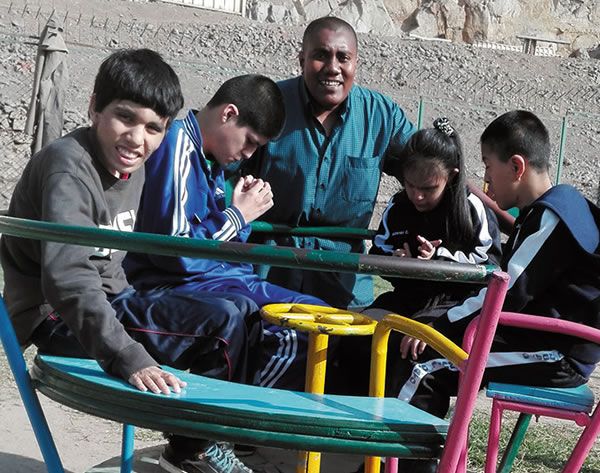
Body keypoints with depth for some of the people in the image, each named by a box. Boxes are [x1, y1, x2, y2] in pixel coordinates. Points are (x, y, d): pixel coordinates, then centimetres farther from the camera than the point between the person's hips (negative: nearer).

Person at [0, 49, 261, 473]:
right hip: (60, 321, -9)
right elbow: (68, 278, -35)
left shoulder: (133, 166, 6)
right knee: (223, 322, -20)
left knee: (244, 310, 8)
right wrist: (127, 358, -43)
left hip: (110, 300, 9)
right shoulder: (69, 168, -23)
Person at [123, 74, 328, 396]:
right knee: (291, 340, -26)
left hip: (222, 277, 10)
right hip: (177, 285, -10)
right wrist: (236, 215, -9)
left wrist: (245, 209, 3)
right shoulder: (177, 145, -13)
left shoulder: (212, 158, 16)